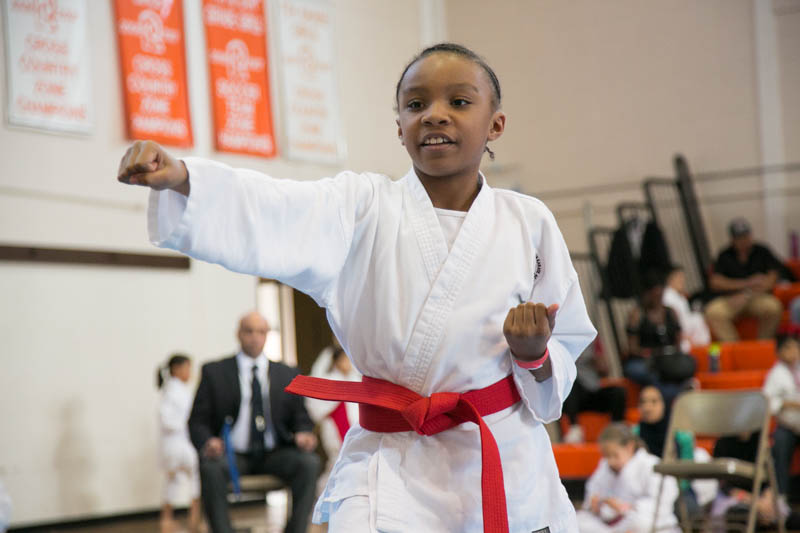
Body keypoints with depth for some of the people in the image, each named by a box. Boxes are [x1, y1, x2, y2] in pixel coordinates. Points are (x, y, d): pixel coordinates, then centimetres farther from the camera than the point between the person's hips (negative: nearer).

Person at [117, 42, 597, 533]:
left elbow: (565, 346, 9)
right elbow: (271, 215, -19)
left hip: (509, 467, 2)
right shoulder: (364, 207, -1)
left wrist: (534, 355, -14)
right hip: (394, 469, -1)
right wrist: (176, 175, -36)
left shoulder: (527, 221, 1)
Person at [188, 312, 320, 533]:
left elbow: (300, 417, 15)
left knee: (309, 462, -28)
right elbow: (197, 421, 4)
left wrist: (303, 434, -10)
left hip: (274, 455, 2)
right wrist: (207, 442, -19)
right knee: (210, 467, -35)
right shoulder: (214, 372, 8)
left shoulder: (288, 374, 14)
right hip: (232, 454, -2)